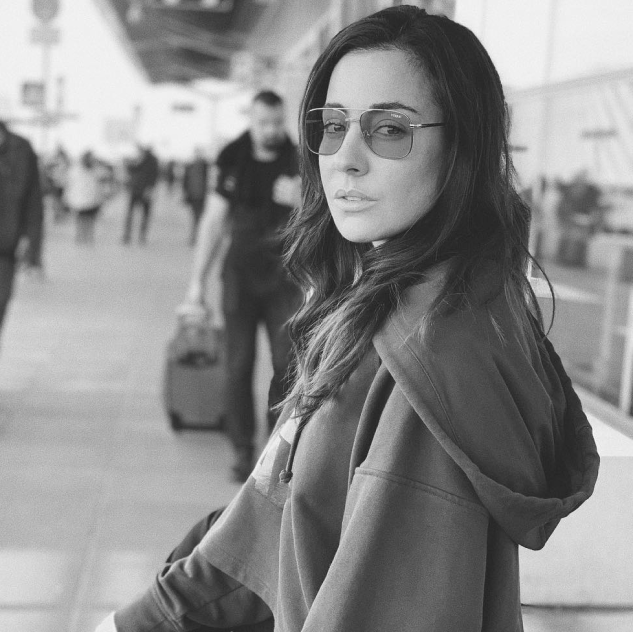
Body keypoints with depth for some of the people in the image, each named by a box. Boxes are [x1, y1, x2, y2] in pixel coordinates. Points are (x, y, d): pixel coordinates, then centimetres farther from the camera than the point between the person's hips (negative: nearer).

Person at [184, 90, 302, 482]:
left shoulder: (299, 162, 1)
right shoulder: (234, 162, 2)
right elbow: (214, 222, 7)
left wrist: (301, 199, -17)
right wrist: (198, 280, 6)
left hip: (284, 276, 0)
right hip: (240, 274, 0)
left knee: (287, 364, -4)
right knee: (239, 366, 1)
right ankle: (243, 450, 10)